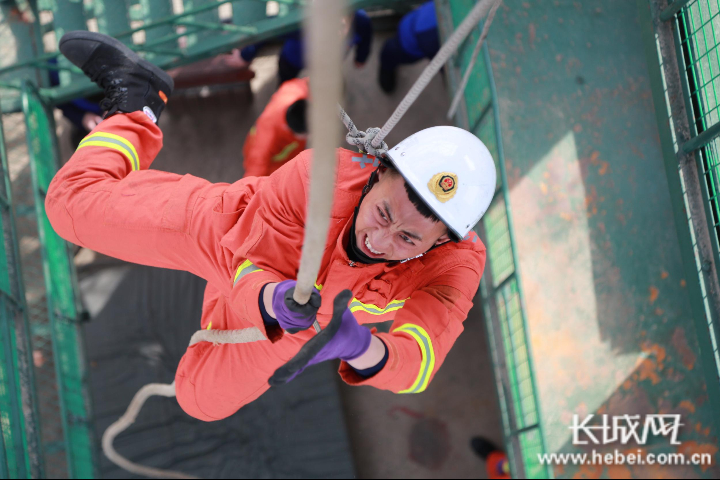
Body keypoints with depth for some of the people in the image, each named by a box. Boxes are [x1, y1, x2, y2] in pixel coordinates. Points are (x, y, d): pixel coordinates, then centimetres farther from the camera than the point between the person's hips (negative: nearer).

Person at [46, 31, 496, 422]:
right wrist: (273, 299, -59)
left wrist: (360, 345, -69)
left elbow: (415, 368, -47)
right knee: (75, 204, 1)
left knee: (202, 400, 22)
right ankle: (138, 98, 29)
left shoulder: (456, 261, -40)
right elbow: (251, 267, -34)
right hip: (230, 229, -2)